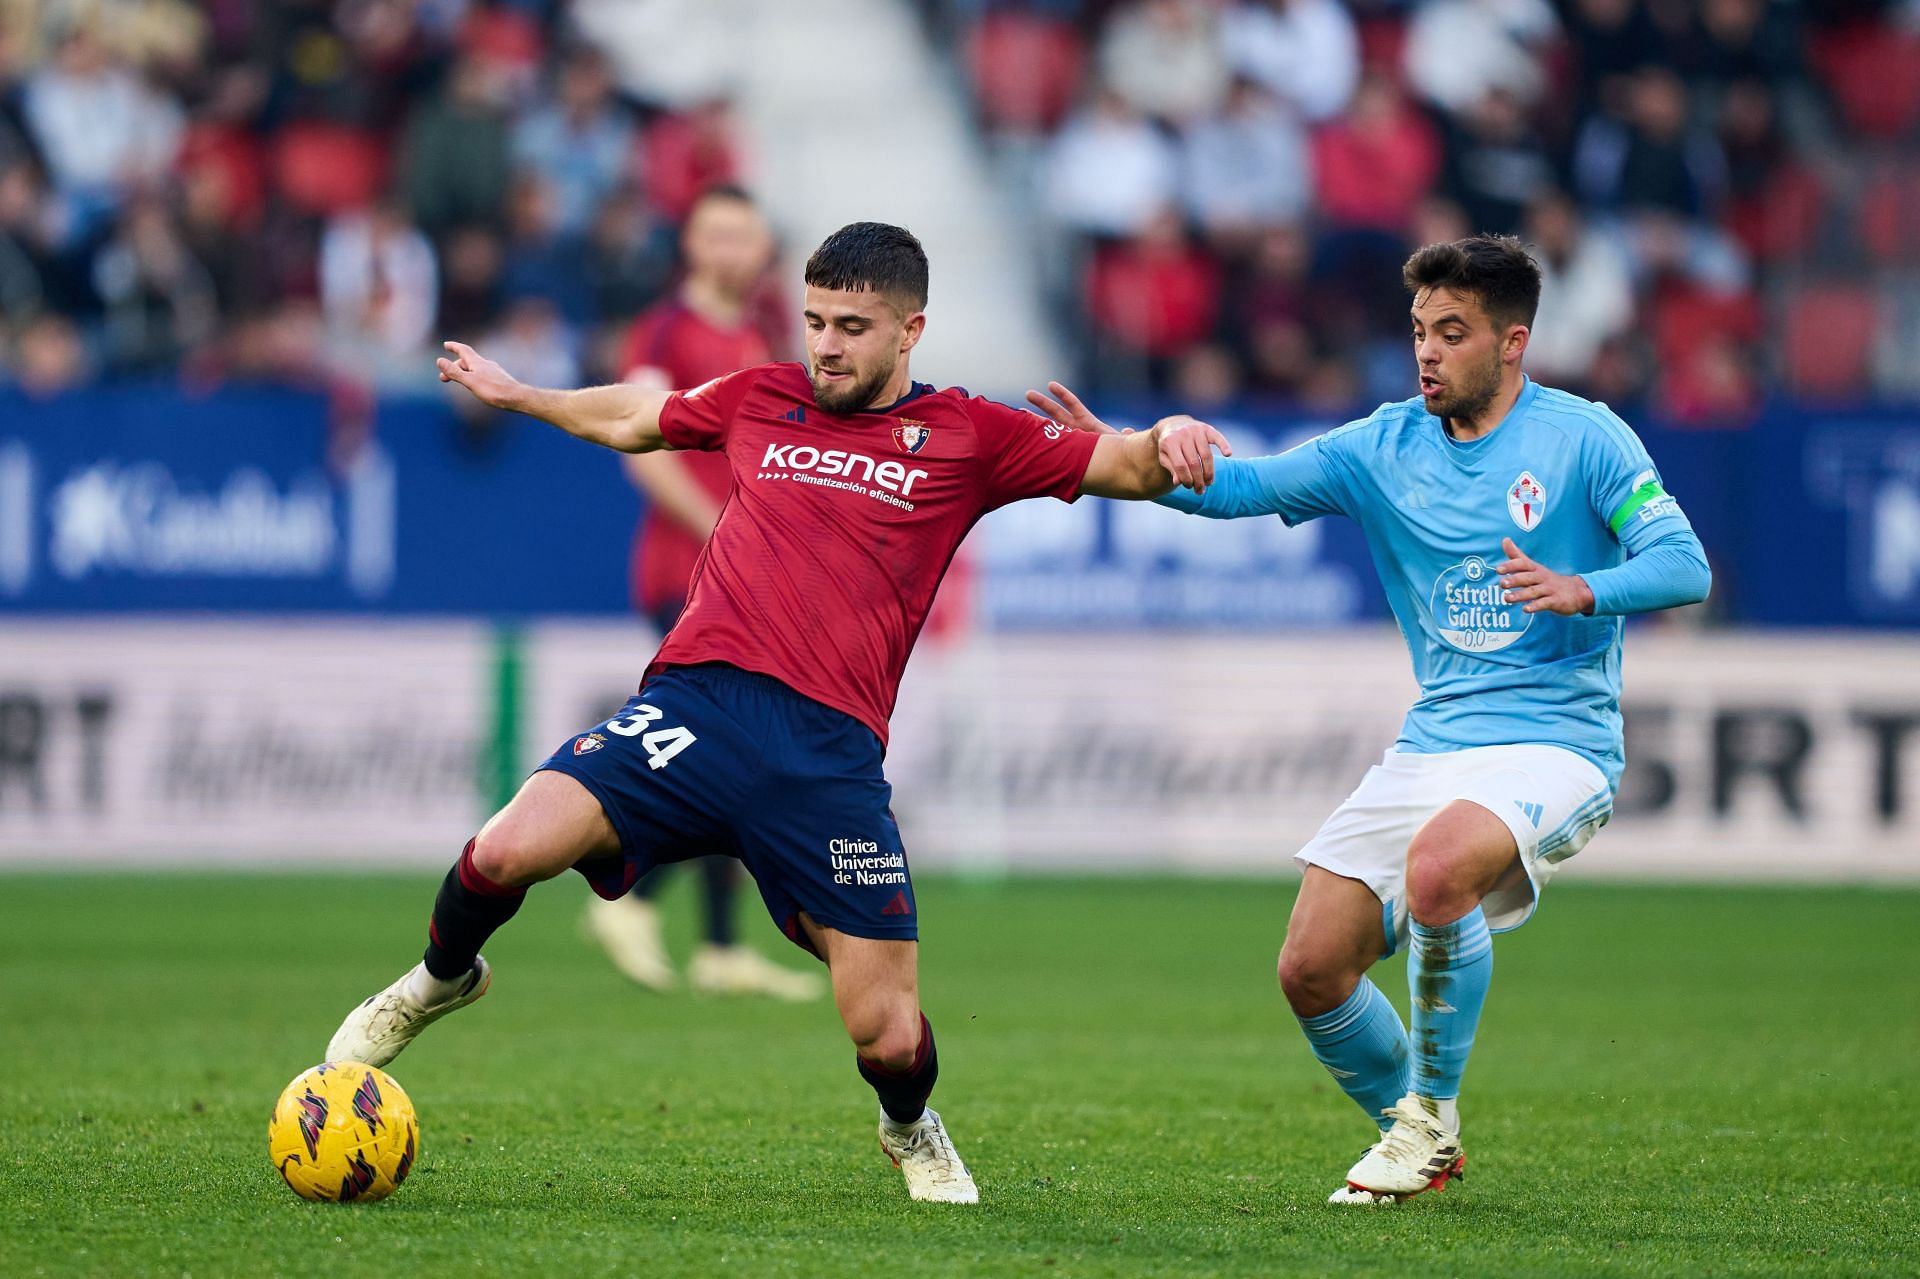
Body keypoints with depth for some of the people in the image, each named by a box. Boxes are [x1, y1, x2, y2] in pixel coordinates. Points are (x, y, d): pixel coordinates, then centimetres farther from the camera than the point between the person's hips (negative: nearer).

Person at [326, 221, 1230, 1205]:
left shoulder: (964, 438, 12)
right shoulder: (761, 400, 18)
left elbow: (1123, 467, 12)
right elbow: (634, 419, 37)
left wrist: (1169, 445, -10)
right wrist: (514, 394, 46)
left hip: (830, 755, -1)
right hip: (694, 706, 1)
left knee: (889, 1041, -6)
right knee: (505, 854, -22)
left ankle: (912, 1131, 33)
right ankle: (442, 978, 14)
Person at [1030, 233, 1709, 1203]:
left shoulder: (1582, 437, -5)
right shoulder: (1384, 449, 8)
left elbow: (1684, 566, -11)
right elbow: (1240, 488, 4)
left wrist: (1583, 592, -30)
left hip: (1555, 745, -6)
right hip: (1431, 748, 6)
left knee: (1437, 865, -35)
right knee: (1311, 968, -5)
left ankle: (1433, 1113, -14)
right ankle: (1415, 1136, 22)